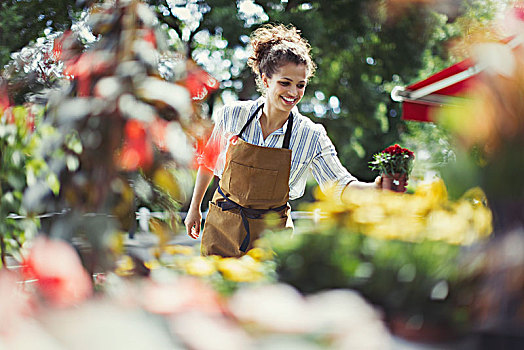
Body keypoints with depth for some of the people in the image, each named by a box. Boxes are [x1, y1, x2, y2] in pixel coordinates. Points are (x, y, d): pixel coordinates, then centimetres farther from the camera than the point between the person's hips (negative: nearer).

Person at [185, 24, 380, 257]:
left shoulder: (312, 137, -10)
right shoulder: (233, 115, -8)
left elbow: (339, 186, -13)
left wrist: (375, 188, -33)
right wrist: (194, 208, 14)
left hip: (270, 233, 0)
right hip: (222, 228, 1)